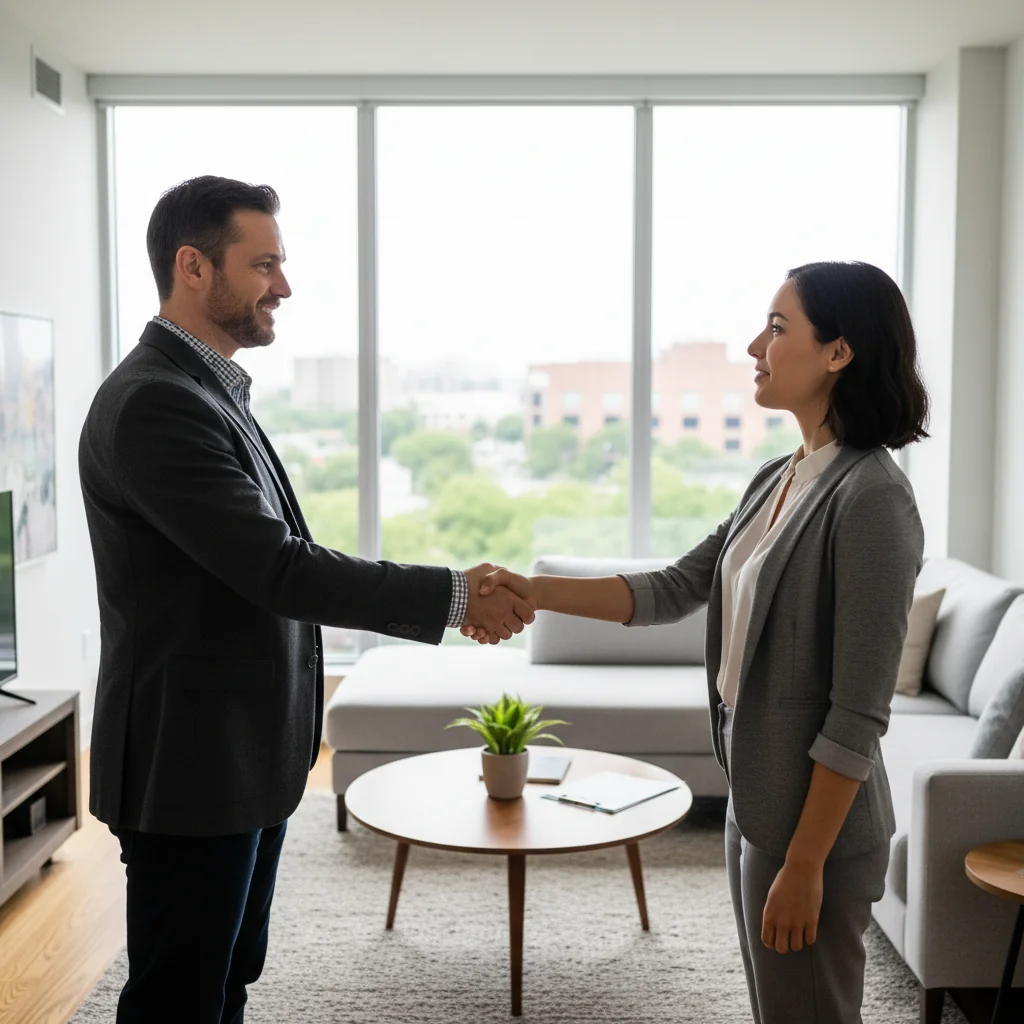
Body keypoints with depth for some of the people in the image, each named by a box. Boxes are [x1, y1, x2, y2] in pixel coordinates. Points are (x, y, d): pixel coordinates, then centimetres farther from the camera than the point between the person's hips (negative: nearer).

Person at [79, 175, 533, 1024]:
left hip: (246, 757, 10)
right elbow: (277, 568, -25)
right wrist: (452, 597, -19)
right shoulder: (153, 402, -20)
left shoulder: (213, 390, 12)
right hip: (193, 763, -10)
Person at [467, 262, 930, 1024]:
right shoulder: (780, 479, 6)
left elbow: (858, 714, -21)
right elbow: (674, 592, 8)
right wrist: (534, 591, -1)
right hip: (754, 797, 8)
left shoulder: (870, 497, -20)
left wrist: (804, 862, -18)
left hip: (813, 815, -8)